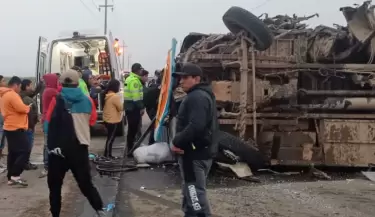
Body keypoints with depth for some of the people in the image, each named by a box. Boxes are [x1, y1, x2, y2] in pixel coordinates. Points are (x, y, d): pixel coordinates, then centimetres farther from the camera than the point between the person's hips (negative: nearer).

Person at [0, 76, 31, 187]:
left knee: (13, 153, 12)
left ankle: (11, 178, 15)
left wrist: (25, 107, 10)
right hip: (16, 128, -11)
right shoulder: (12, 95, -16)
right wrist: (28, 107, -3)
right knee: (25, 151, -9)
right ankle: (15, 175, -10)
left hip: (10, 128, 11)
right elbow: (21, 108, -23)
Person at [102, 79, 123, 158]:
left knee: (110, 138, 16)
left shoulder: (107, 95, 8)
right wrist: (122, 102, 3)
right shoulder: (115, 96, -20)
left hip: (108, 120, 9)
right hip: (113, 121, -9)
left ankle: (108, 154, 21)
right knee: (111, 138, -2)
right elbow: (121, 108, -14)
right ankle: (107, 155, 3)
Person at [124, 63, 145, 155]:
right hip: (134, 108, -10)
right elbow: (136, 96, -23)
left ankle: (130, 149, 23)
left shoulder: (129, 78, 17)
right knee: (133, 129, -5)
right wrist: (141, 107, -18)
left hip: (129, 107, 10)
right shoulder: (134, 80, -16)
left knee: (131, 129, 15)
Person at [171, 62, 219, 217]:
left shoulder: (197, 97, -18)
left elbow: (195, 126, -31)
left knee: (195, 192, -8)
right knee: (191, 191, 21)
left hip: (195, 153, -11)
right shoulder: (202, 95, 17)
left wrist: (177, 142, -19)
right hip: (201, 150, 11)